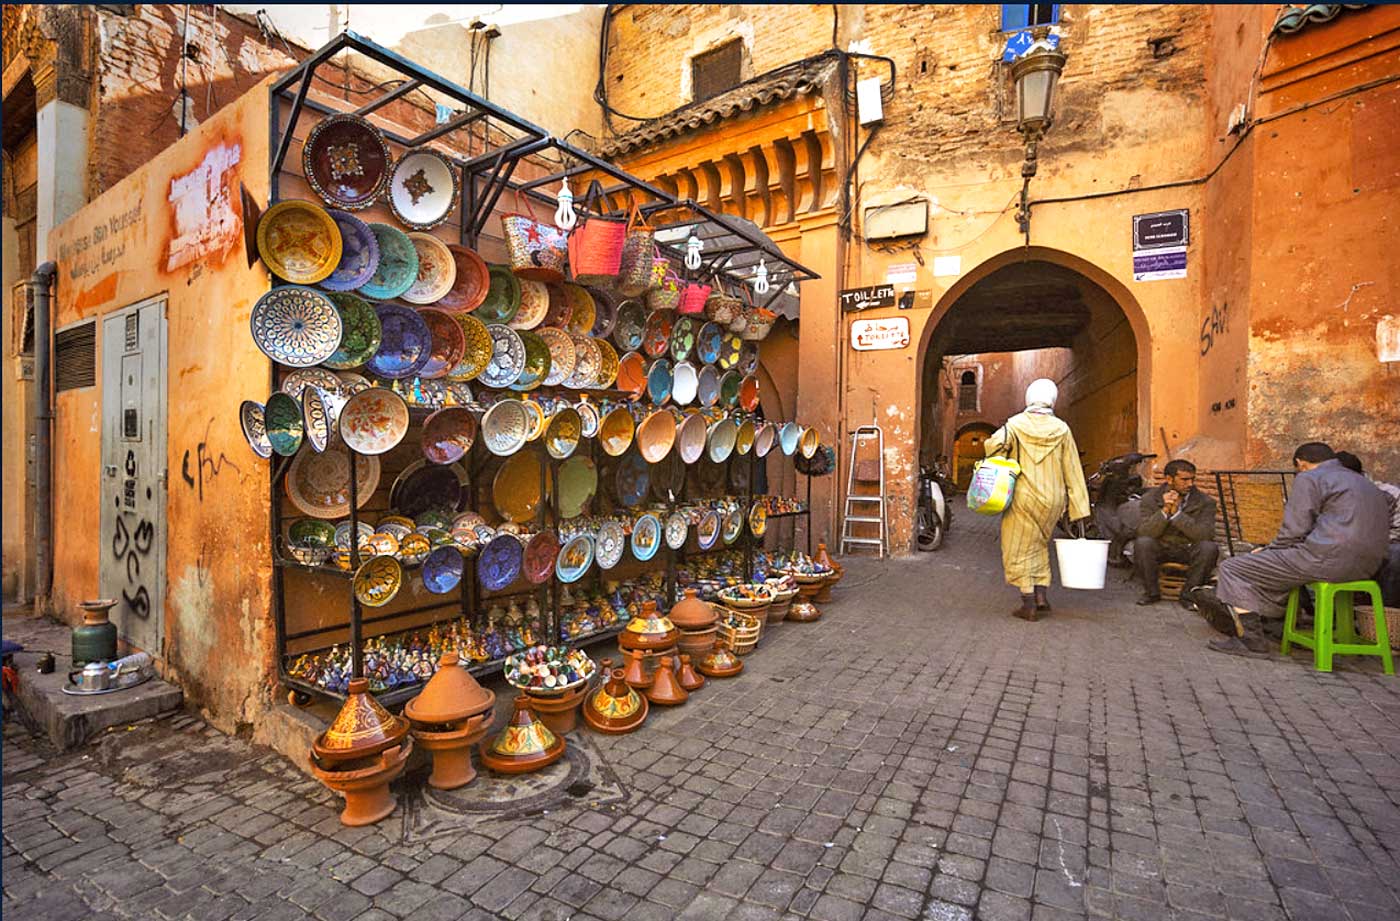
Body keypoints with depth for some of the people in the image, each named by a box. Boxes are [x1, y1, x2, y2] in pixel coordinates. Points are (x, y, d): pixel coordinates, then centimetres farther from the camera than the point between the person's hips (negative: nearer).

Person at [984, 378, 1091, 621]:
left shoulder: (1016, 423, -4)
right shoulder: (1061, 429, 3)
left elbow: (994, 443, -21)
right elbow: (1072, 472, 3)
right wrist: (1079, 509, 7)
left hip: (1023, 497, -3)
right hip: (1052, 500, 4)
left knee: (1019, 549, 5)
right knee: (1039, 544, 22)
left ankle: (1029, 604, 5)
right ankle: (1041, 595, 17)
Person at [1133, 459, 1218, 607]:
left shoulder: (1205, 502, -9)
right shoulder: (1150, 497, -9)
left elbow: (1205, 535, -24)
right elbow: (1144, 532, -20)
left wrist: (1176, 512, -31)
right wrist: (1164, 510, -33)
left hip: (1189, 551, 1)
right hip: (1160, 549, -1)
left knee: (1209, 547, -30)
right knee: (1142, 542, -32)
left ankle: (1188, 594, -10)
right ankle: (1151, 592, -11)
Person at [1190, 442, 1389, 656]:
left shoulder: (1309, 479, -2)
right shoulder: (1363, 482, 27)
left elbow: (1295, 531, -10)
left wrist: (1267, 550, 9)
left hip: (1327, 559, -10)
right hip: (1366, 566, 10)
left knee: (1233, 569, -5)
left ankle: (1251, 640, -8)